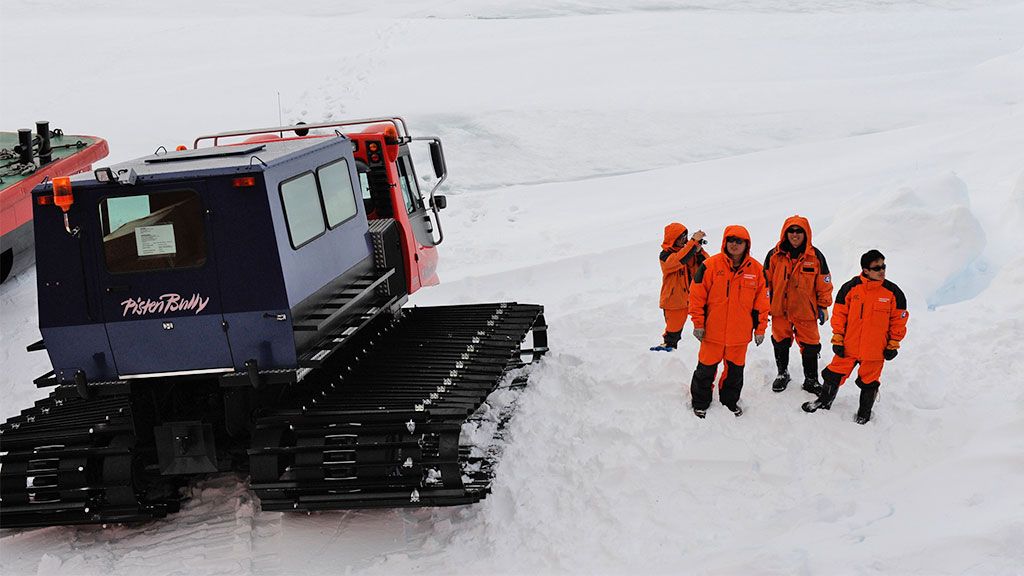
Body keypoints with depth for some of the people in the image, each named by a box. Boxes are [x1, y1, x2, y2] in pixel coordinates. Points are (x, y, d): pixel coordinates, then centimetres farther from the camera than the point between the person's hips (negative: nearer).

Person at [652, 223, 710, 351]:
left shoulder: (690, 250, 4)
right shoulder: (665, 255, -10)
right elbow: (679, 260, -31)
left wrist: (699, 251, -20)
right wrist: (694, 242, -33)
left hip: (693, 297, 3)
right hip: (674, 300, -3)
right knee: (673, 328, 9)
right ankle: (668, 344, 30)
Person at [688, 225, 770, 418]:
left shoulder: (756, 269, 0)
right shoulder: (710, 265, -9)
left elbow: (761, 301, 6)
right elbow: (697, 295, -6)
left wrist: (760, 329, 6)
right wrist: (698, 323, -7)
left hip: (740, 333, 2)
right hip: (713, 331, -2)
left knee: (735, 370, 15)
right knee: (706, 369, 9)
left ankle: (730, 401, 35)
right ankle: (700, 402, 26)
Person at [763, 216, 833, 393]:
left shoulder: (815, 256, -3)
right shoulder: (774, 255, -2)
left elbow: (824, 283, 3)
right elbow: (766, 281, 6)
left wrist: (823, 306, 3)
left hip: (806, 310, -1)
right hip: (780, 309, 1)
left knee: (810, 346, 4)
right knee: (780, 343, 14)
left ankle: (811, 380, 19)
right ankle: (782, 373, 35)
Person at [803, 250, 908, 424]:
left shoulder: (893, 292, -5)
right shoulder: (850, 288, -6)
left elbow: (899, 319, 3)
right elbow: (839, 314, 1)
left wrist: (893, 345, 3)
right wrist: (837, 339, 0)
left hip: (875, 350, 0)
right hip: (848, 346, 0)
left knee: (869, 382, 11)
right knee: (834, 375, 8)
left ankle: (865, 412, 30)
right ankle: (824, 401, 29)